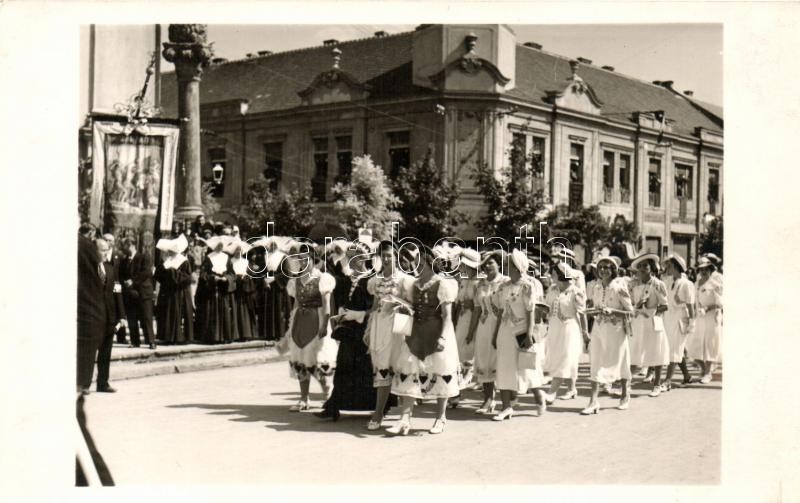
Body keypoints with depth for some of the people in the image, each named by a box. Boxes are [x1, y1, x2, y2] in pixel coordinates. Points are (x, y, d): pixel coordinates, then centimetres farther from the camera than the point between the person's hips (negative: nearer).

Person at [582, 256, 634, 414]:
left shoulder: (619, 286, -10)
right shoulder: (595, 287, 3)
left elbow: (630, 311, -9)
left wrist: (612, 311, -22)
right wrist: (595, 311, -5)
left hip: (616, 329, -3)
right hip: (598, 328, 3)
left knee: (619, 362, 11)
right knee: (596, 363, -4)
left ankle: (625, 395, 32)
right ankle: (593, 401, -6)